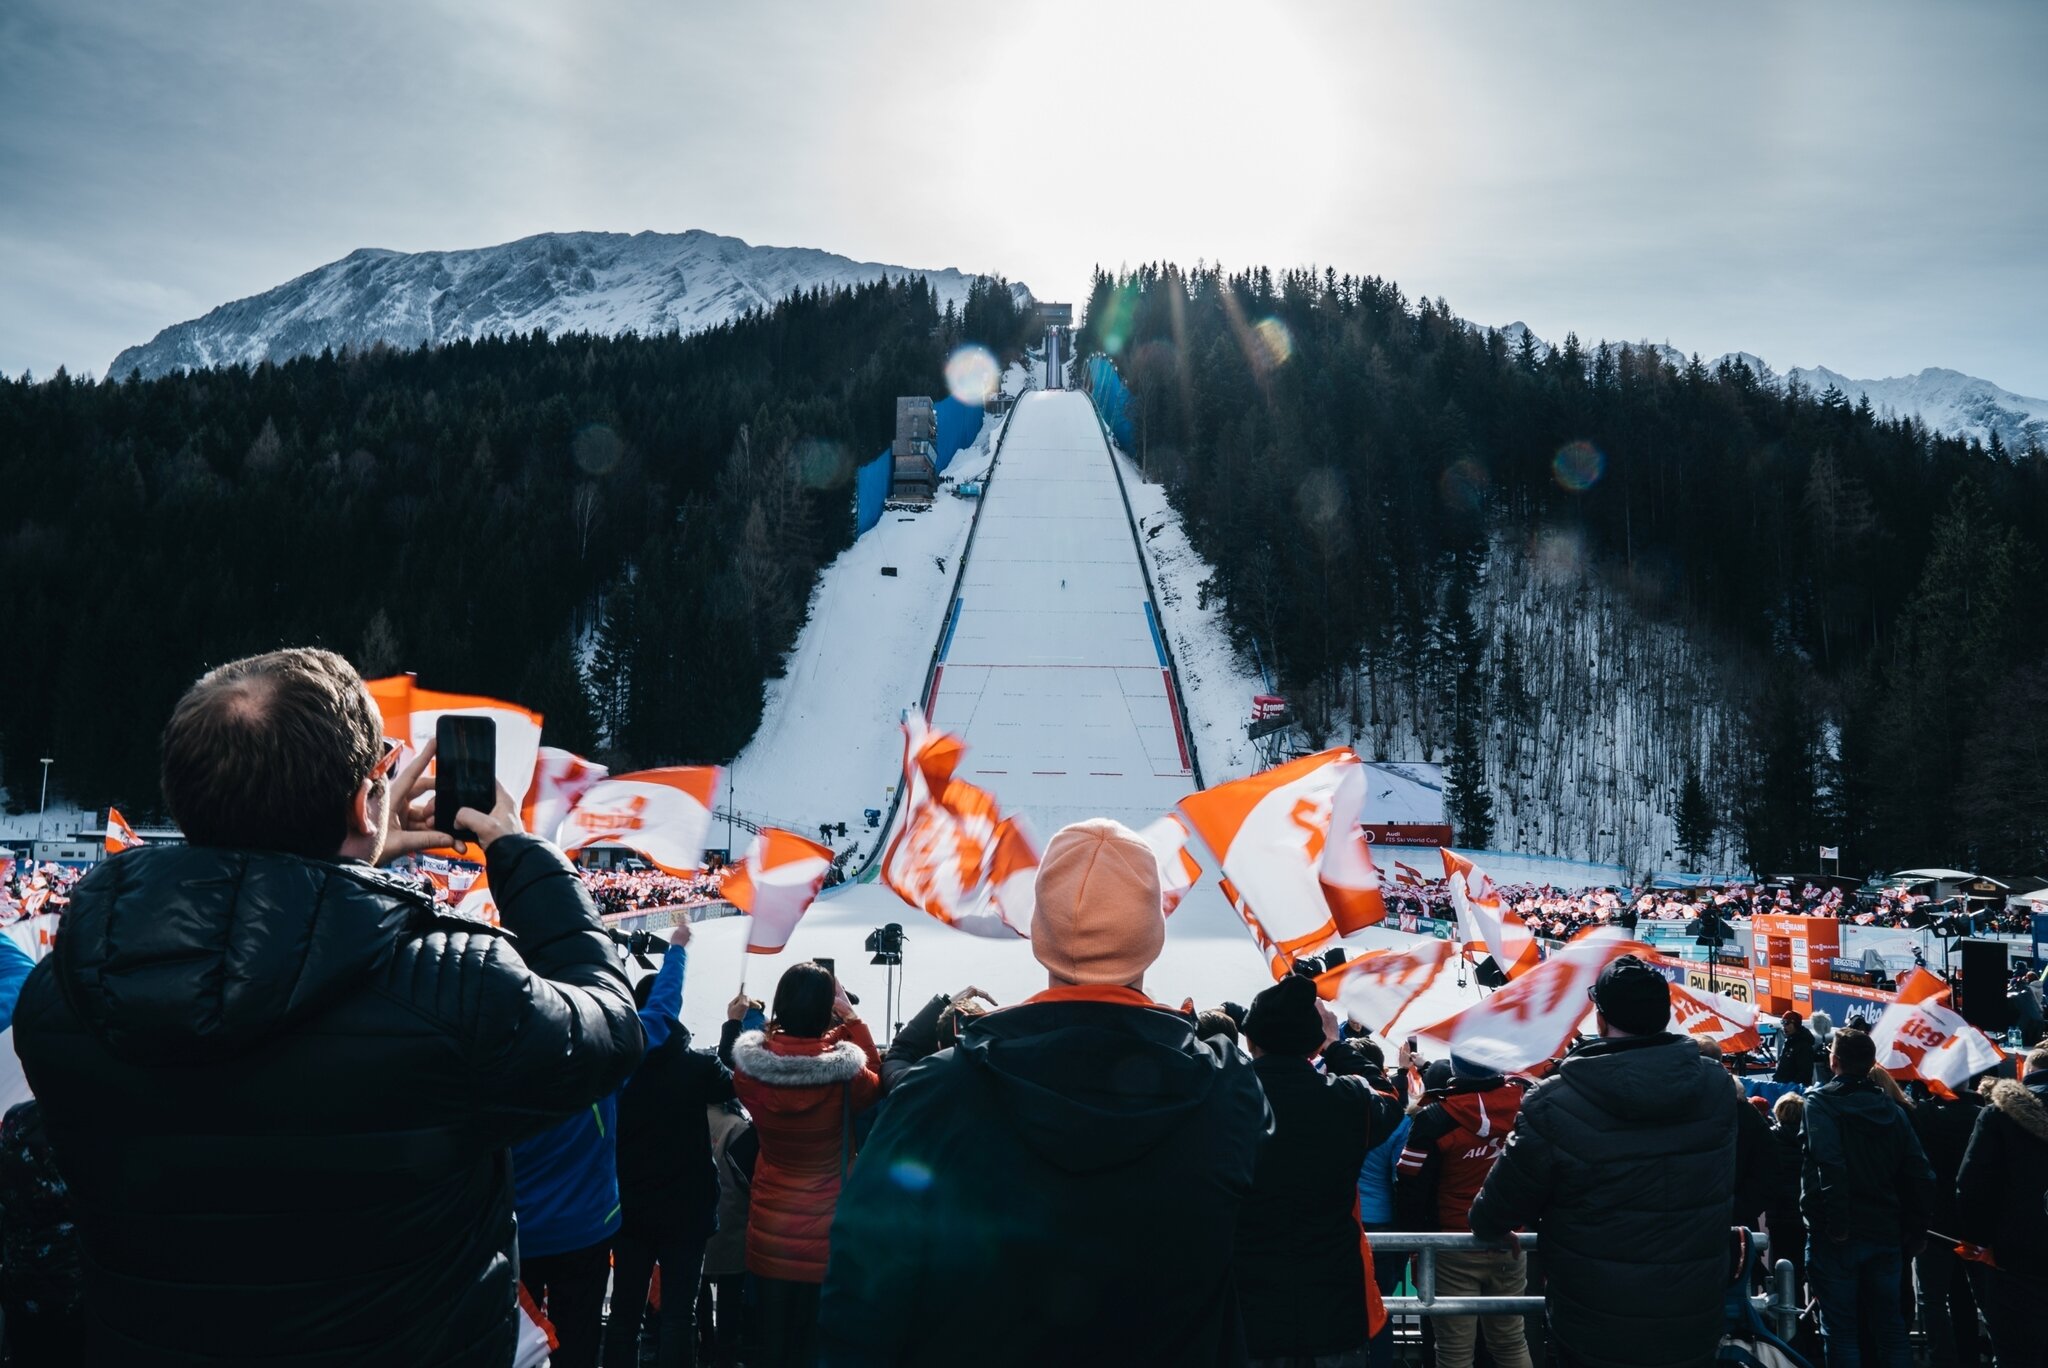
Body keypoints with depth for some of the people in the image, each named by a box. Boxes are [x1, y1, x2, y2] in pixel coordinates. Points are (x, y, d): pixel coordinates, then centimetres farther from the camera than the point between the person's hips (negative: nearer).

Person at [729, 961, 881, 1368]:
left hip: (769, 1235, 2)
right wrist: (853, 1020, 1)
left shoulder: (750, 1067, -15)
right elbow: (876, 1081, 4)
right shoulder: (845, 1074, -21)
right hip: (825, 1239, -2)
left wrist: (733, 1025, 14)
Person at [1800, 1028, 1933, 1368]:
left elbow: (1829, 1165, -23)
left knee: (1839, 1328, 3)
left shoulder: (1820, 1102, -9)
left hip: (1837, 1237, -5)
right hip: (1886, 1234, 5)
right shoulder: (1892, 1108, 8)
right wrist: (1915, 1234, 12)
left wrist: (1835, 1224, -20)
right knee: (1890, 1324, 16)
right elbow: (1918, 1174, 6)